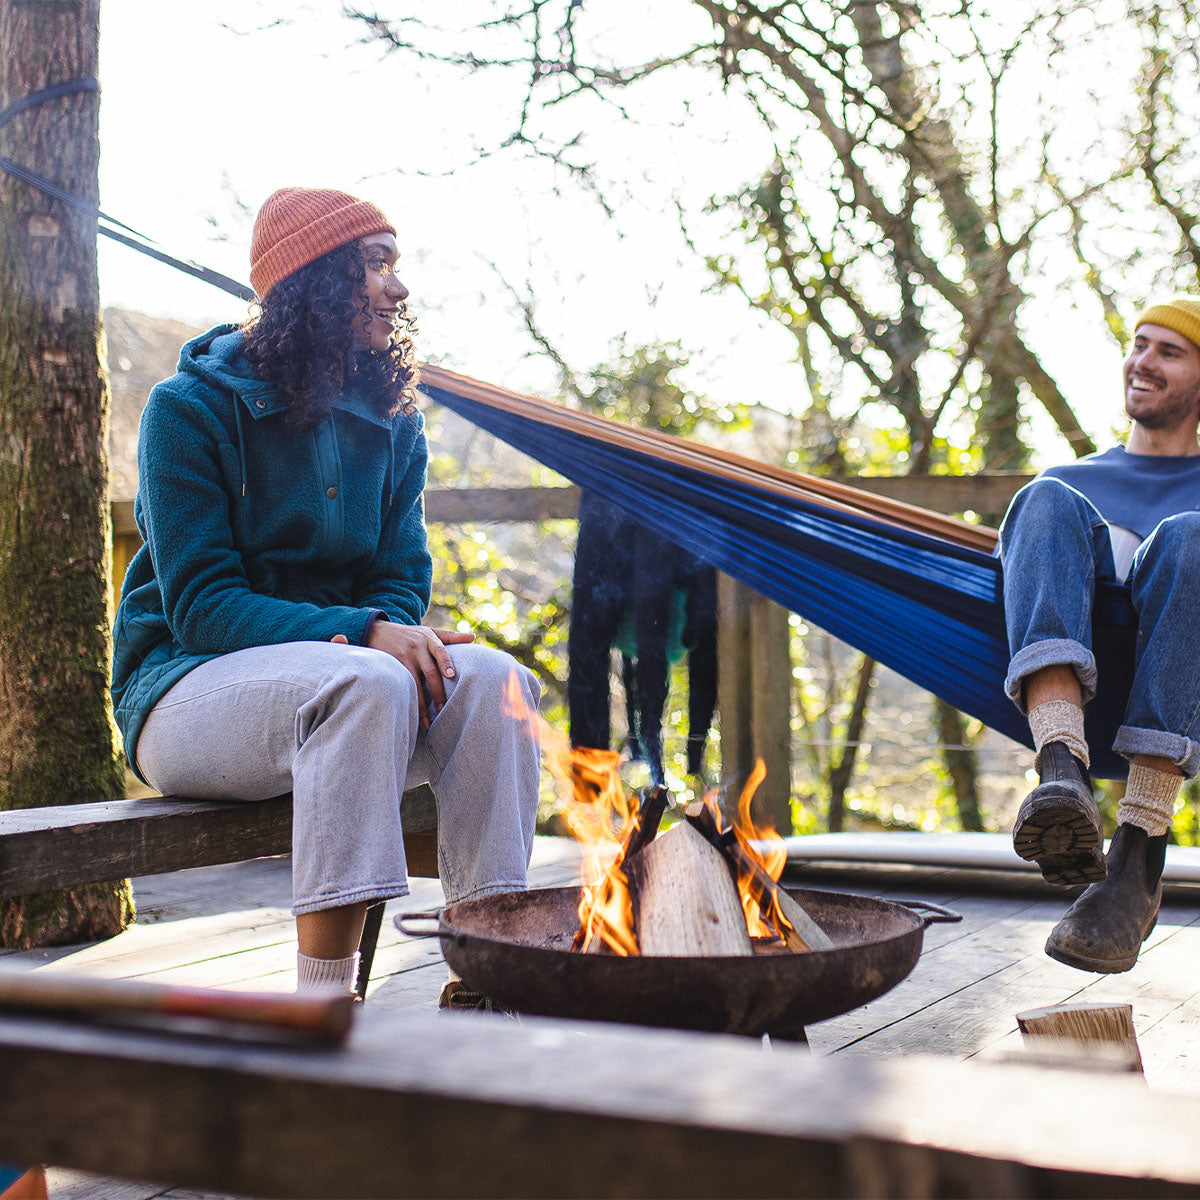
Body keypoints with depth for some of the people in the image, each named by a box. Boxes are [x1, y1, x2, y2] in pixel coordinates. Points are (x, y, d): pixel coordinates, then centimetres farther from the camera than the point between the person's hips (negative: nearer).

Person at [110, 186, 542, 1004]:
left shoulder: (391, 421, 10)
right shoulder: (192, 407, -8)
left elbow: (401, 580, 7)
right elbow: (201, 605, -15)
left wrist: (397, 633, -20)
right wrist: (360, 635, -29)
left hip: (335, 674, 5)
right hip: (187, 688, -5)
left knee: (493, 678, -24)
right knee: (367, 683, -36)